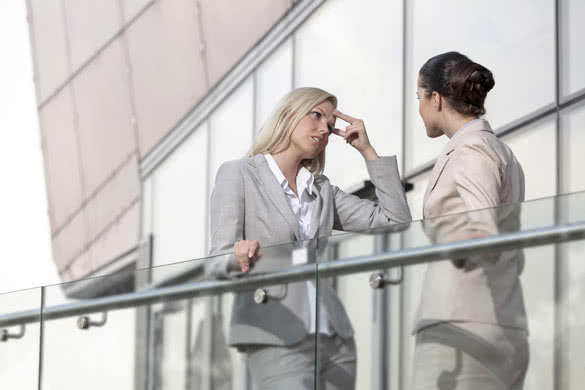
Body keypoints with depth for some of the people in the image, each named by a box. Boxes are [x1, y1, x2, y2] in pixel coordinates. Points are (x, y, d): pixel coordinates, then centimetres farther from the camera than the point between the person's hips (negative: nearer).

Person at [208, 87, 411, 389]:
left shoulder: (323, 190, 20)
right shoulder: (238, 175, 4)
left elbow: (396, 221, 11)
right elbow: (218, 263, -4)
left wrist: (367, 150, 12)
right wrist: (239, 258, -28)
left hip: (334, 339, 6)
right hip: (278, 339, -6)